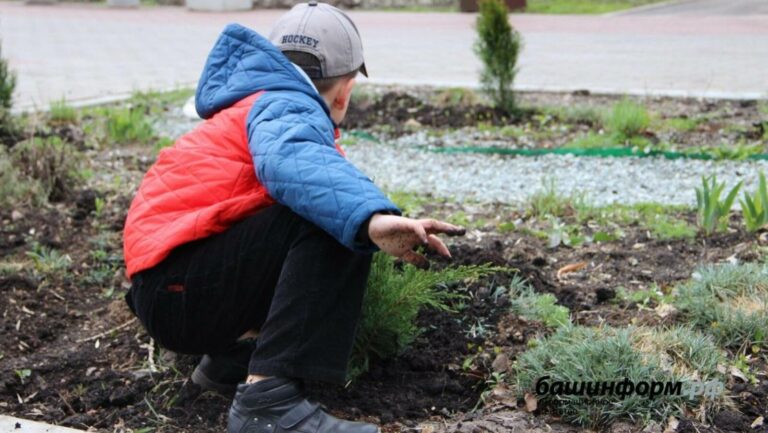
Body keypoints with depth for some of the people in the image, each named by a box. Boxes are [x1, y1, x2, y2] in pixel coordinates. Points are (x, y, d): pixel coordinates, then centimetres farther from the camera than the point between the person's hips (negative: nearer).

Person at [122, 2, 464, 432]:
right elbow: (294, 160, -34)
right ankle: (268, 397, -30)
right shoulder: (285, 106, -8)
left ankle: (231, 359, 18)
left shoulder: (255, 103, 25)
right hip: (179, 294, -10)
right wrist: (373, 218, -50)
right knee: (333, 219, -25)